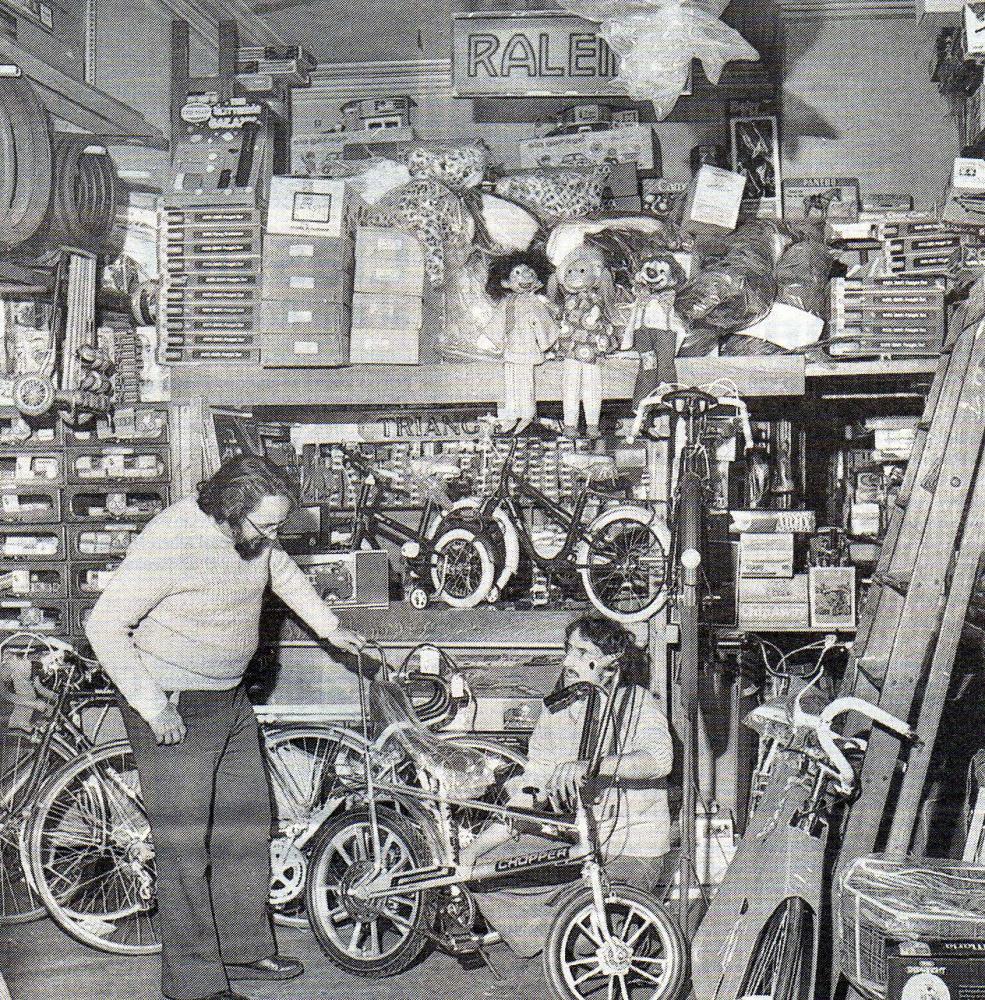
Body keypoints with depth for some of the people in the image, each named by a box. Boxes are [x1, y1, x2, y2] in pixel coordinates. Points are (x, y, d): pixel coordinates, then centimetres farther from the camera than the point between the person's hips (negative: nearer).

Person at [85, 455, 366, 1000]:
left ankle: (244, 947, 29)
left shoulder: (254, 535, -3)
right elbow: (104, 628, -22)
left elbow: (284, 572, 21)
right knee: (185, 845, -5)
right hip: (174, 711, -8)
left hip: (231, 702, 8)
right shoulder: (169, 543, -26)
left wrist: (330, 629, 24)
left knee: (248, 824, 14)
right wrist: (152, 706, -22)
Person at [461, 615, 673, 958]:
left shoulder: (636, 703, -10)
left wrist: (586, 767, -47)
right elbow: (529, 790, 6)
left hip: (629, 851, -6)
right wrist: (477, 846, -5)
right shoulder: (556, 712, 7)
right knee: (482, 869, -6)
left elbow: (659, 758, -32)